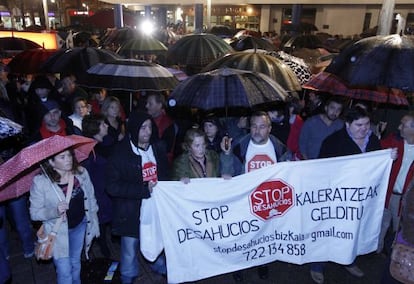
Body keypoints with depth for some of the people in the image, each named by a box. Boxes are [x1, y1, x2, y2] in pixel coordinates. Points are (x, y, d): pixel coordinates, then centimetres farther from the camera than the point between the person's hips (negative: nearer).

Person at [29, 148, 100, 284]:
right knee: (64, 272, 5)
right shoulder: (40, 182, -21)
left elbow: (91, 199, 1)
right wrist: (55, 211, -34)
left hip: (80, 226, 4)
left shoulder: (81, 172, -11)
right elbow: (34, 213, -16)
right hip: (58, 231, -3)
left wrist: (94, 221, 7)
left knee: (75, 263, 26)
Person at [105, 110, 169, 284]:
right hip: (131, 212, -4)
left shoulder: (158, 147, 0)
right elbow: (112, 186, -18)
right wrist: (144, 189, -24)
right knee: (130, 248, 14)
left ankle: (161, 268, 49)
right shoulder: (120, 153, -15)